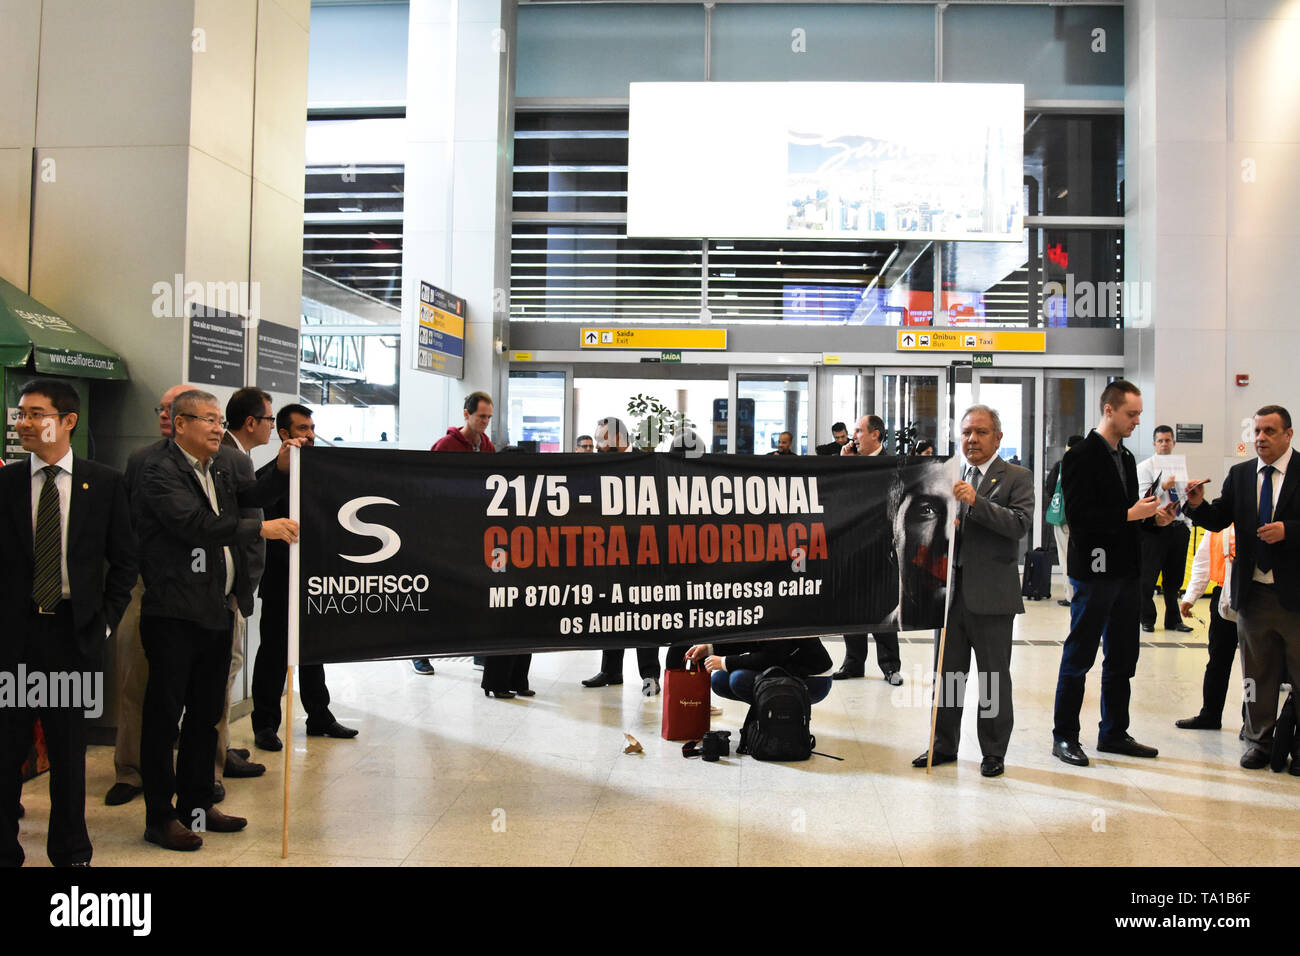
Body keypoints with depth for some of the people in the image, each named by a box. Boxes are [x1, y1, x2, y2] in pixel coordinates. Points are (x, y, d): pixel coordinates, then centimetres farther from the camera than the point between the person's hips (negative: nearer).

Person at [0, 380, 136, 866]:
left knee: (69, 746, 10)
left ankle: (71, 851, 25)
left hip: (75, 631, 0)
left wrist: (105, 619, -2)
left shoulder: (105, 483, 1)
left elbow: (124, 561, 5)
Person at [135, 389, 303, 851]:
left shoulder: (219, 466, 13)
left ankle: (196, 804, 29)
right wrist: (261, 529, -29)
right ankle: (160, 817, 14)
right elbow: (194, 523, -25)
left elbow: (252, 496, 22)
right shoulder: (160, 470, -12)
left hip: (217, 611, 8)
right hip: (174, 616, -8)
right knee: (164, 714, 3)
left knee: (206, 713, 16)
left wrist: (282, 468, 4)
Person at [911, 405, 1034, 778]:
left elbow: (1020, 524, -16)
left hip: (991, 593, -5)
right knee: (946, 672, 12)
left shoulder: (1016, 478, -2)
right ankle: (944, 746, 25)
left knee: (994, 677, 6)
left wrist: (976, 501, -24)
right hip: (951, 590, 5)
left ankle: (993, 753, 19)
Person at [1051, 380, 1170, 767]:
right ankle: (1065, 736, 8)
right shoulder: (1081, 456, -11)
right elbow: (1079, 516, -19)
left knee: (1123, 658, 13)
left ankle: (1114, 733, 24)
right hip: (1095, 571, -8)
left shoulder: (1126, 457, 16)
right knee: (1079, 657, 0)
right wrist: (1131, 514, -19)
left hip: (1125, 571, 8)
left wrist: (1153, 515, 1)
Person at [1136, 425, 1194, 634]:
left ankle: (1173, 620, 19)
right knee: (1148, 577, -1)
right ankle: (1147, 620, 10)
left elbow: (1185, 497, 19)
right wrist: (1163, 487, -23)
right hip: (1155, 529, -5)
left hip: (1179, 528, 5)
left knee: (1175, 577, 10)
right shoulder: (1145, 467, -1)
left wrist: (1188, 526, 12)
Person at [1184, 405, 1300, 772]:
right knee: (1258, 672, 14)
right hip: (1253, 592, 4)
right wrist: (1198, 504, -15)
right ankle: (1259, 741, 25)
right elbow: (1218, 520, 3)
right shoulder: (1240, 474, 7)